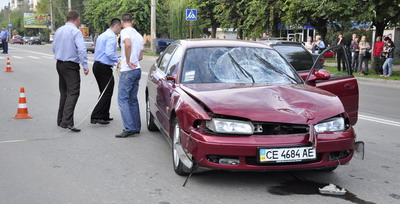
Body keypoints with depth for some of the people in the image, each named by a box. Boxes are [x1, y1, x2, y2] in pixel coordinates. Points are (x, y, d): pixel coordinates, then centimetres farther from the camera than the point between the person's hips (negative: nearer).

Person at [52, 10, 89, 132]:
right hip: (71, 66, -8)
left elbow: (54, 48, 18)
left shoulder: (58, 31, 11)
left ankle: (61, 121, 20)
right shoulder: (76, 31, -12)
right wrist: (85, 65, -19)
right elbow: (81, 50, -21)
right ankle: (67, 121, -19)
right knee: (73, 92, -9)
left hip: (59, 64, 8)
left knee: (64, 92, 15)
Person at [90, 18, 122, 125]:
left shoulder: (102, 35, 20)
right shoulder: (111, 36, -12)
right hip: (104, 68, -10)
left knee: (104, 93, 16)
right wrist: (118, 61, -13)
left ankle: (104, 116, 21)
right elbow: (109, 52, -25)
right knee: (107, 93, -7)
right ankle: (95, 117, -11)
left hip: (97, 65, 10)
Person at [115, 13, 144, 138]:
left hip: (128, 71, -8)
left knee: (123, 99, -6)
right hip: (137, 69, 8)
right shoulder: (139, 35, 17)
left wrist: (128, 62, -21)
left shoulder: (125, 32, -8)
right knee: (133, 99, 14)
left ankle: (129, 128, -12)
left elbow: (128, 44, -30)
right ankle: (136, 127, 16)